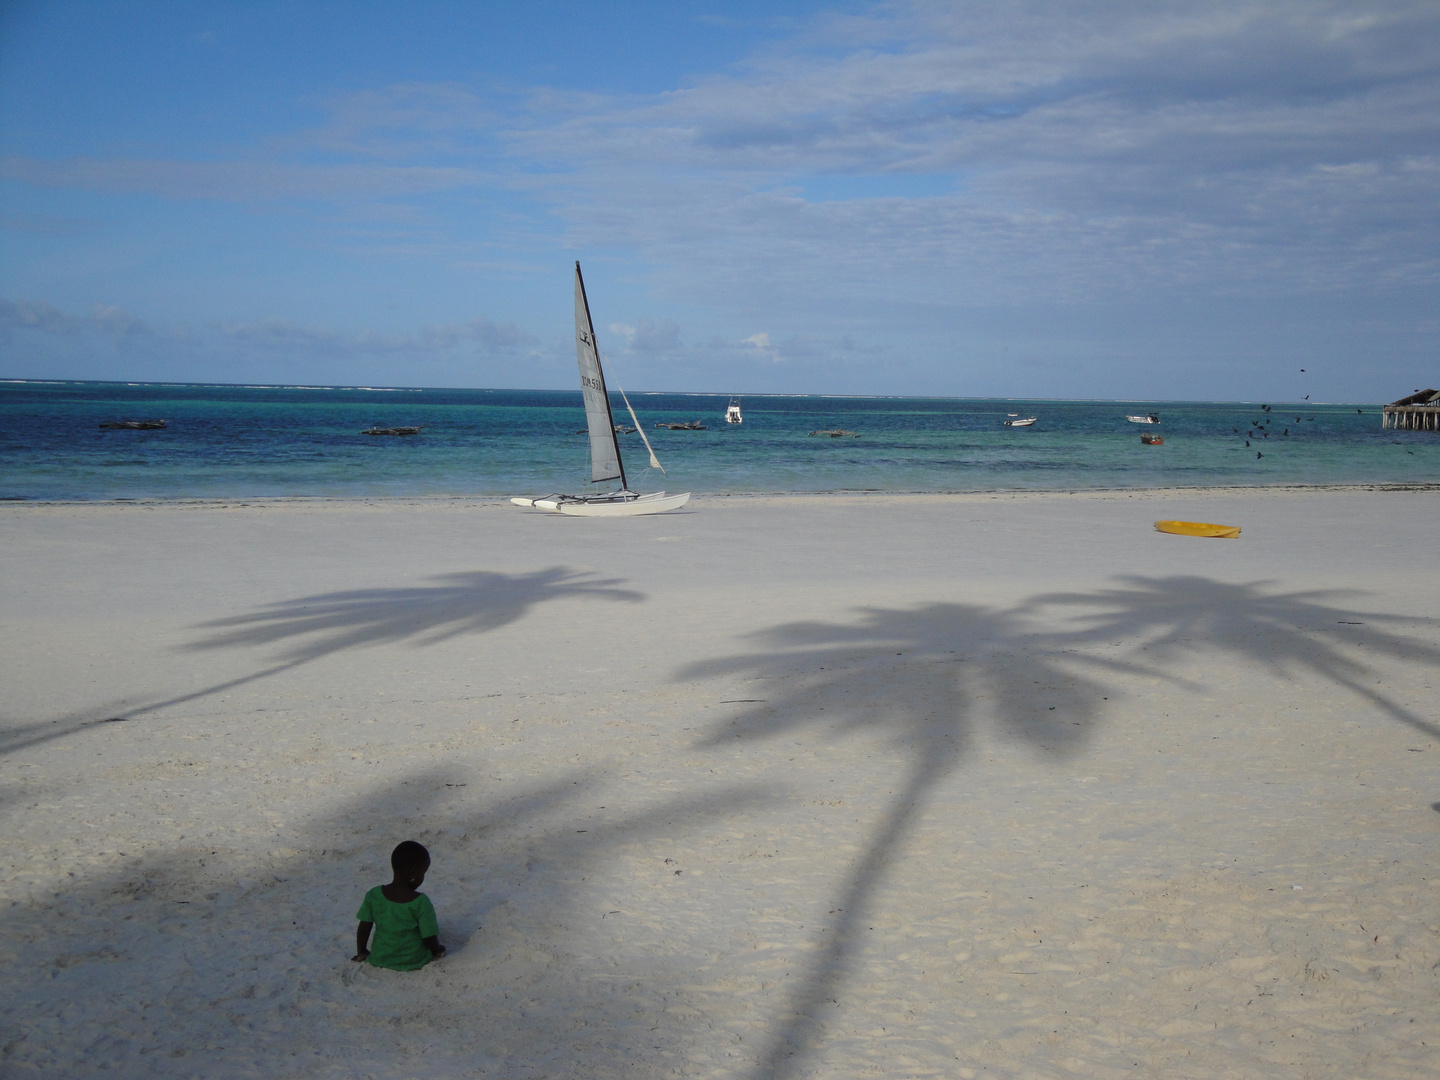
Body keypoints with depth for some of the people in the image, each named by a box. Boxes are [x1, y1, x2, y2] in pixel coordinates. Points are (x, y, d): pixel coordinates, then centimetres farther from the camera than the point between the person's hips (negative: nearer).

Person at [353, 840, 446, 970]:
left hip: (380, 959, 2)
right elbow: (429, 939, -16)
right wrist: (437, 950, 6)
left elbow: (364, 928, -5)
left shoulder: (373, 895, -13)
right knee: (435, 925, 20)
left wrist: (361, 952, 12)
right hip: (414, 961, -2)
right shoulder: (421, 902, -22)